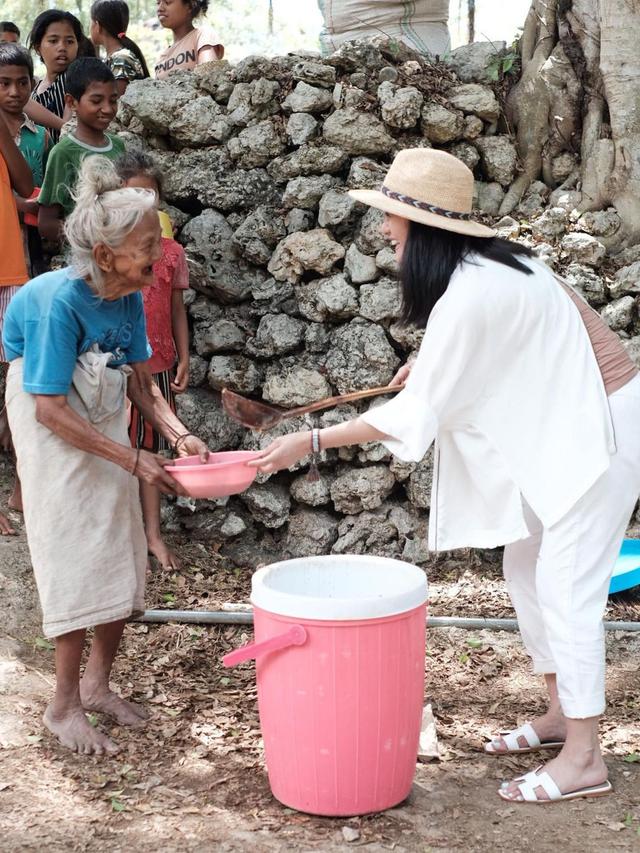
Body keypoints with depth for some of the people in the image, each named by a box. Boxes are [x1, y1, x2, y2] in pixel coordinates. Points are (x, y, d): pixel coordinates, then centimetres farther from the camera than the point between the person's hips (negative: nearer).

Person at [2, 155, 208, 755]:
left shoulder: (129, 296, -10)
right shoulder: (60, 300, -30)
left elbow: (140, 382, 0)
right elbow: (50, 411, -27)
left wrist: (178, 435, -17)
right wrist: (133, 460, -28)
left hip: (105, 424, 7)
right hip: (53, 432, -7)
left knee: (123, 559, 8)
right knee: (77, 561, -7)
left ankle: (96, 682, 25)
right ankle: (64, 706, 7)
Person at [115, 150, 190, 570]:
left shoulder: (171, 251, 4)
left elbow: (177, 308, 9)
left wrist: (184, 359, 5)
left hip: (158, 365, 3)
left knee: (151, 448, 10)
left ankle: (154, 534, 18)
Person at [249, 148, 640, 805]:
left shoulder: (468, 294, -26)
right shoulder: (484, 264, 3)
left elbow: (415, 415, -23)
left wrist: (308, 443, -19)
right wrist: (433, 363, 9)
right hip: (563, 427, 10)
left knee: (566, 587, -6)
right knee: (526, 572, 14)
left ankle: (583, 759, 3)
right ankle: (560, 713, 27)